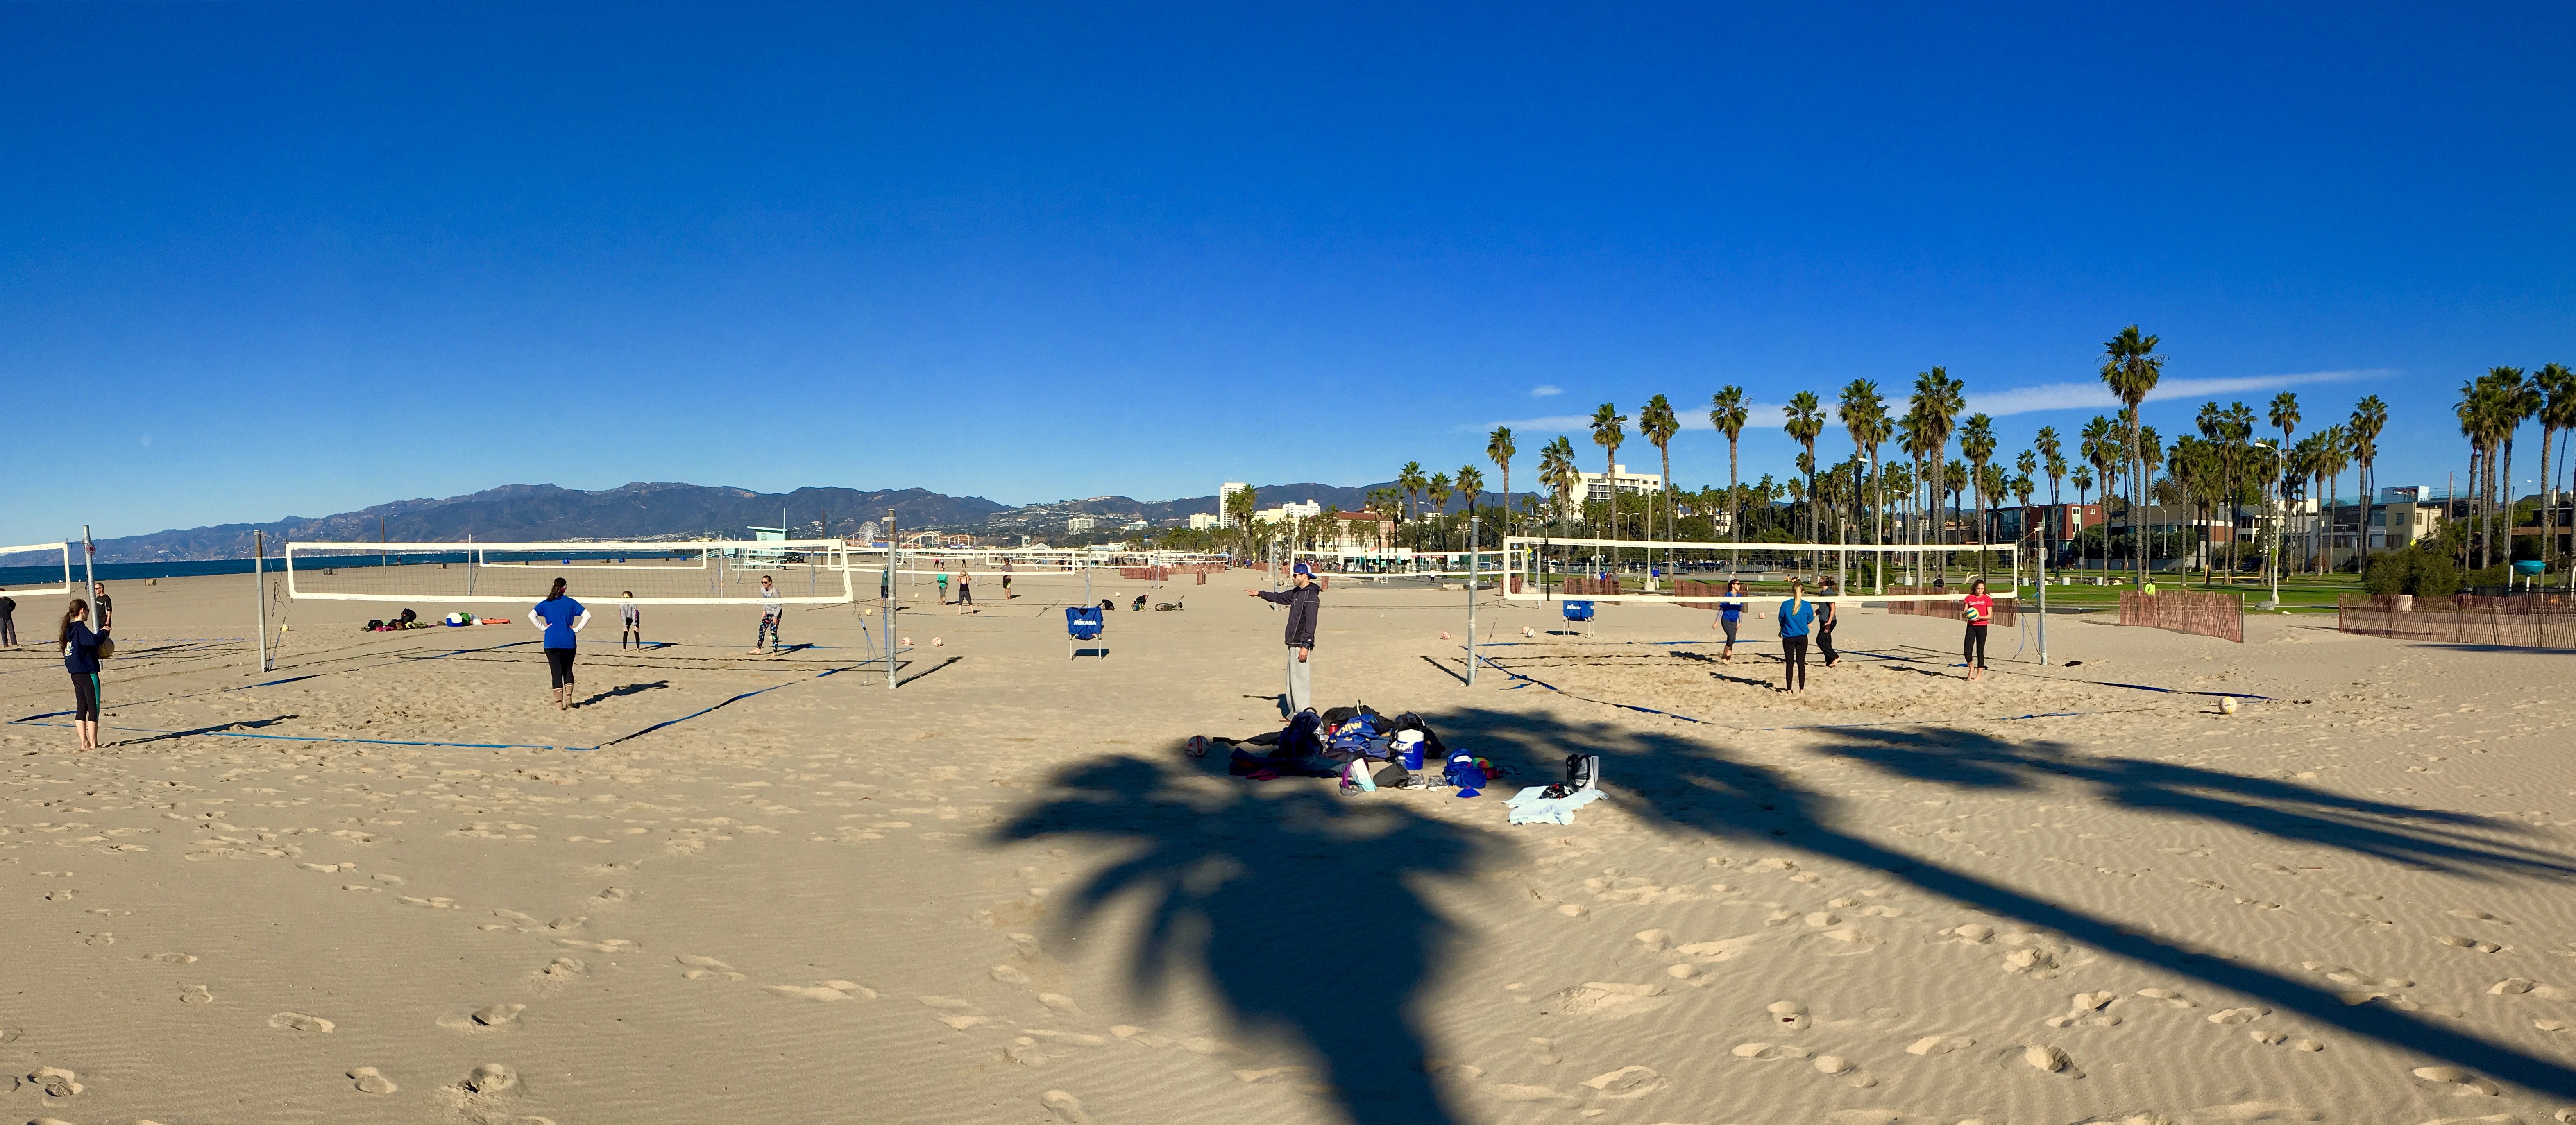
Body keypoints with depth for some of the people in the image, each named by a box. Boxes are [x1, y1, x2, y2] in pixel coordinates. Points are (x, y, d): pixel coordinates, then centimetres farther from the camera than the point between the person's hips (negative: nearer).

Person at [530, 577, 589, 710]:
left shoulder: (546, 604, 3)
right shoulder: (571, 603, 3)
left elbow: (532, 615, -10)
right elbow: (587, 615, -5)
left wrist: (543, 627, -2)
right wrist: (576, 629, 0)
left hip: (552, 643, -1)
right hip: (569, 642, 1)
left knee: (557, 672, 2)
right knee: (568, 670, 18)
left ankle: (559, 704, 3)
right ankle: (569, 698, 9)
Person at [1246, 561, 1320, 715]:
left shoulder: (1312, 596, -15)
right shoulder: (1296, 593, 14)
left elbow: (1311, 623, -21)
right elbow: (1280, 597, 31)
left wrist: (1305, 646, -24)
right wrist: (1260, 594, 29)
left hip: (1302, 645, -10)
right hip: (1293, 644, 10)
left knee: (1301, 680, -9)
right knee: (1292, 681, 14)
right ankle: (1294, 713, 21)